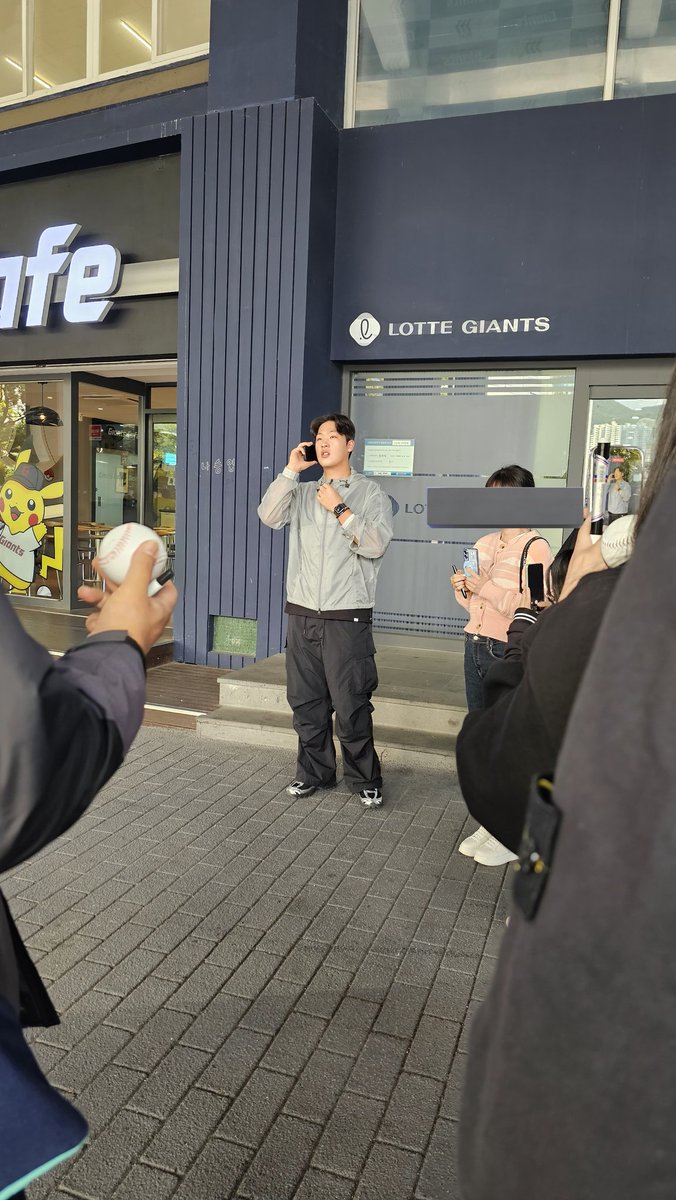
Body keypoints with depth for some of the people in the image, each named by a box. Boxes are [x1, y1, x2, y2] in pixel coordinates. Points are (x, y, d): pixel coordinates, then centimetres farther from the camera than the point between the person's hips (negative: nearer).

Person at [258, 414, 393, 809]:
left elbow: (376, 544, -12)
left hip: (347, 617, -4)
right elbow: (269, 516, -3)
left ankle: (366, 781, 15)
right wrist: (291, 470, -2)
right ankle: (314, 772, 26)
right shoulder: (302, 493, 14)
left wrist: (339, 508, -9)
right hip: (303, 614, 4)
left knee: (351, 706, -1)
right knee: (306, 702, 11)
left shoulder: (371, 493, 2)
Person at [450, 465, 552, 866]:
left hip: (509, 652, -7)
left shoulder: (536, 548, -10)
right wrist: (462, 589, 0)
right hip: (476, 647, 7)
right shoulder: (485, 543, 12)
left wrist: (488, 589, -21)